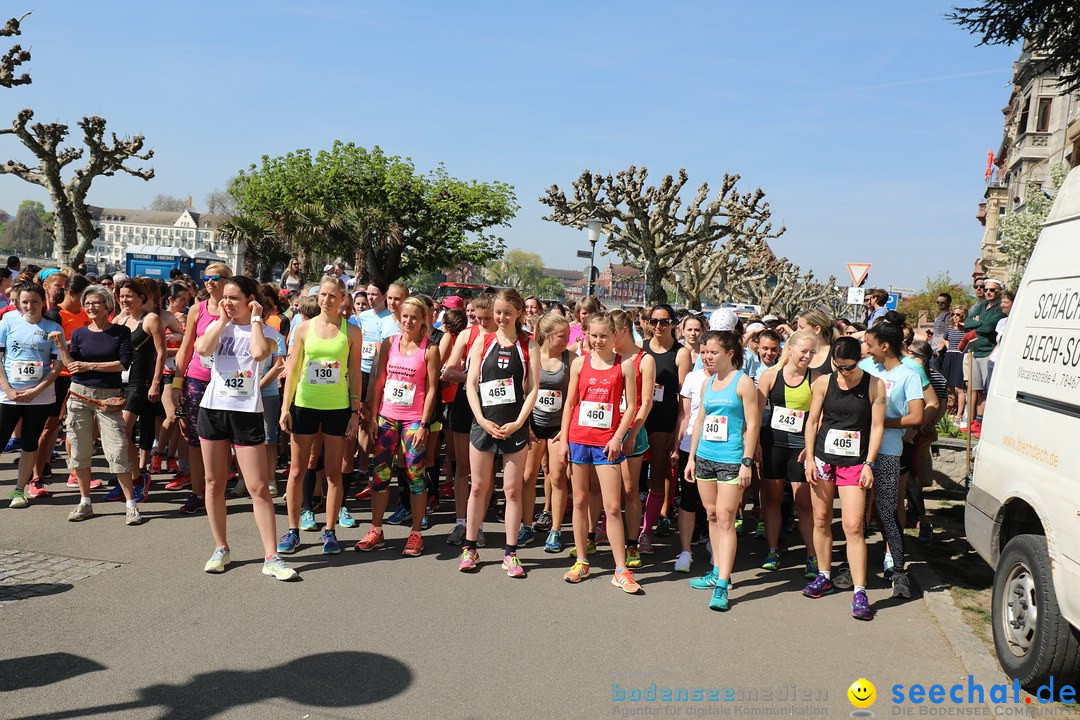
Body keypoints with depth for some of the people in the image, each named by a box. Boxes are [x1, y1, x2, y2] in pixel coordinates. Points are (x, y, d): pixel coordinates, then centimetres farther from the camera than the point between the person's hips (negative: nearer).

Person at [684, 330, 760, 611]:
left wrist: (747, 462, -13)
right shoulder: (707, 382, 12)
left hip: (731, 459, -7)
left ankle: (722, 585, -8)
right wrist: (691, 456, 15)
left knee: (725, 519, -8)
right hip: (705, 457, 7)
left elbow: (752, 424, -9)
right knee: (712, 516, 14)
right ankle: (717, 571, 26)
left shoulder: (743, 382, -7)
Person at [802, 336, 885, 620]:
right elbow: (812, 422, 6)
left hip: (854, 463, -2)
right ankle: (824, 576, 28)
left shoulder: (874, 386, -4)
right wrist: (810, 459, 1)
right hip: (823, 458, 3)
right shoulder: (823, 383, 1)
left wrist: (869, 464, -7)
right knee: (821, 519, 10)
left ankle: (859, 593, -4)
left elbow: (877, 426, -2)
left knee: (853, 527, -8)